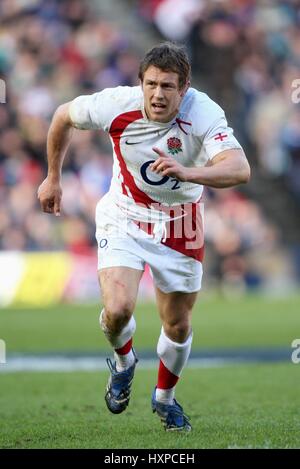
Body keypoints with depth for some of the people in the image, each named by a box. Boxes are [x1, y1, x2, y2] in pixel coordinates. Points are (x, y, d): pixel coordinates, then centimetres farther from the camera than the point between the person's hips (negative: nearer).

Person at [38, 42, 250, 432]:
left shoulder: (204, 114, -27)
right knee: (118, 309, -21)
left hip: (179, 225, 0)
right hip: (124, 217, 0)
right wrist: (53, 177, 9)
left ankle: (164, 397, 39)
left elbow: (239, 169, -42)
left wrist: (186, 172, -58)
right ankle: (123, 362, 16)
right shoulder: (116, 105, -22)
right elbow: (64, 116, -1)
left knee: (178, 326, 8)